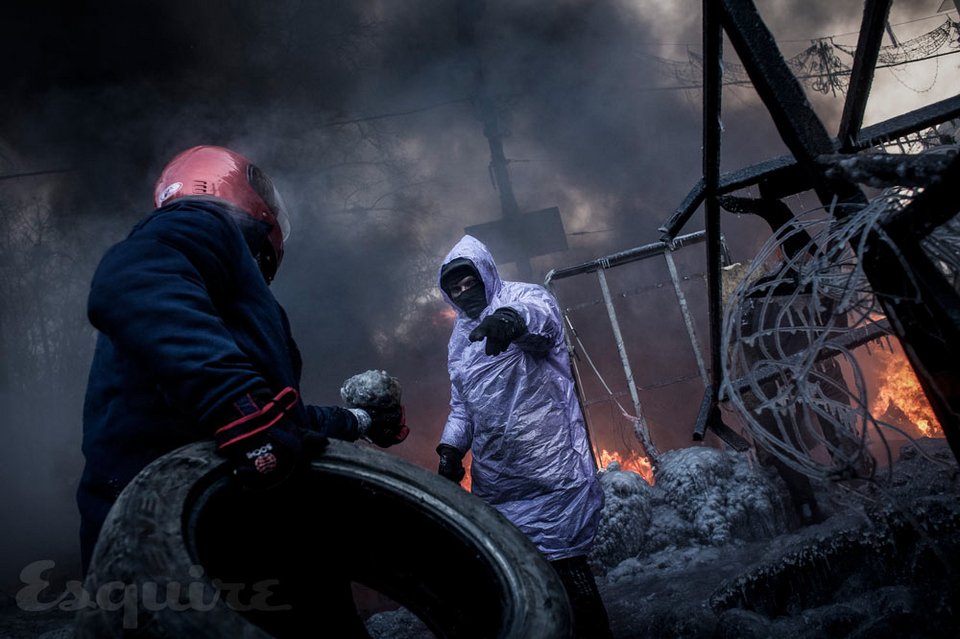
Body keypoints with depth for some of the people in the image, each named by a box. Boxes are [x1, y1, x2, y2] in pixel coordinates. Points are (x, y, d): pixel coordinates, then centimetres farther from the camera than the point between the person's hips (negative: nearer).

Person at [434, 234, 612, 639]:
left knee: (563, 560, -6)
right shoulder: (459, 338, 19)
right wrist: (451, 447, 10)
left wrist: (512, 318, -51)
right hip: (494, 478, 7)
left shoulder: (522, 297, -2)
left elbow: (543, 315, -28)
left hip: (548, 468, -7)